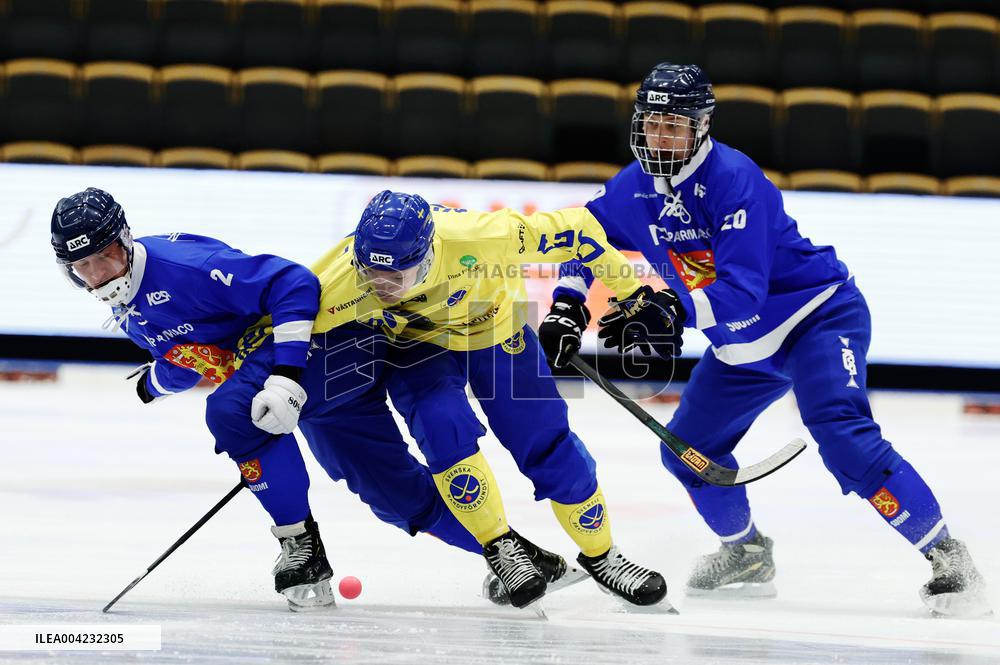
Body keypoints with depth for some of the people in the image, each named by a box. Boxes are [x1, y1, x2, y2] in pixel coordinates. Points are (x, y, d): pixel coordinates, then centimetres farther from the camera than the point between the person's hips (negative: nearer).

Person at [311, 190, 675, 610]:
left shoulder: (475, 237, -41)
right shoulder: (336, 285, -36)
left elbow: (571, 231, -27)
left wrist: (631, 291, -18)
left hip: (492, 327, 0)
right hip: (416, 344, 0)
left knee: (546, 441, -2)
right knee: (443, 427, -27)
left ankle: (600, 555, 21)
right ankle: (500, 546, -8)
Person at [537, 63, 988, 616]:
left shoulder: (734, 179, -27)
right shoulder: (633, 188, -4)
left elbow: (743, 290, -34)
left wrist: (669, 313, -44)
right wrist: (567, 307, 1)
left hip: (819, 315, -8)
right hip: (744, 342, 9)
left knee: (842, 436, -28)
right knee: (688, 447, 8)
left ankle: (946, 555, -22)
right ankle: (747, 555, 32)